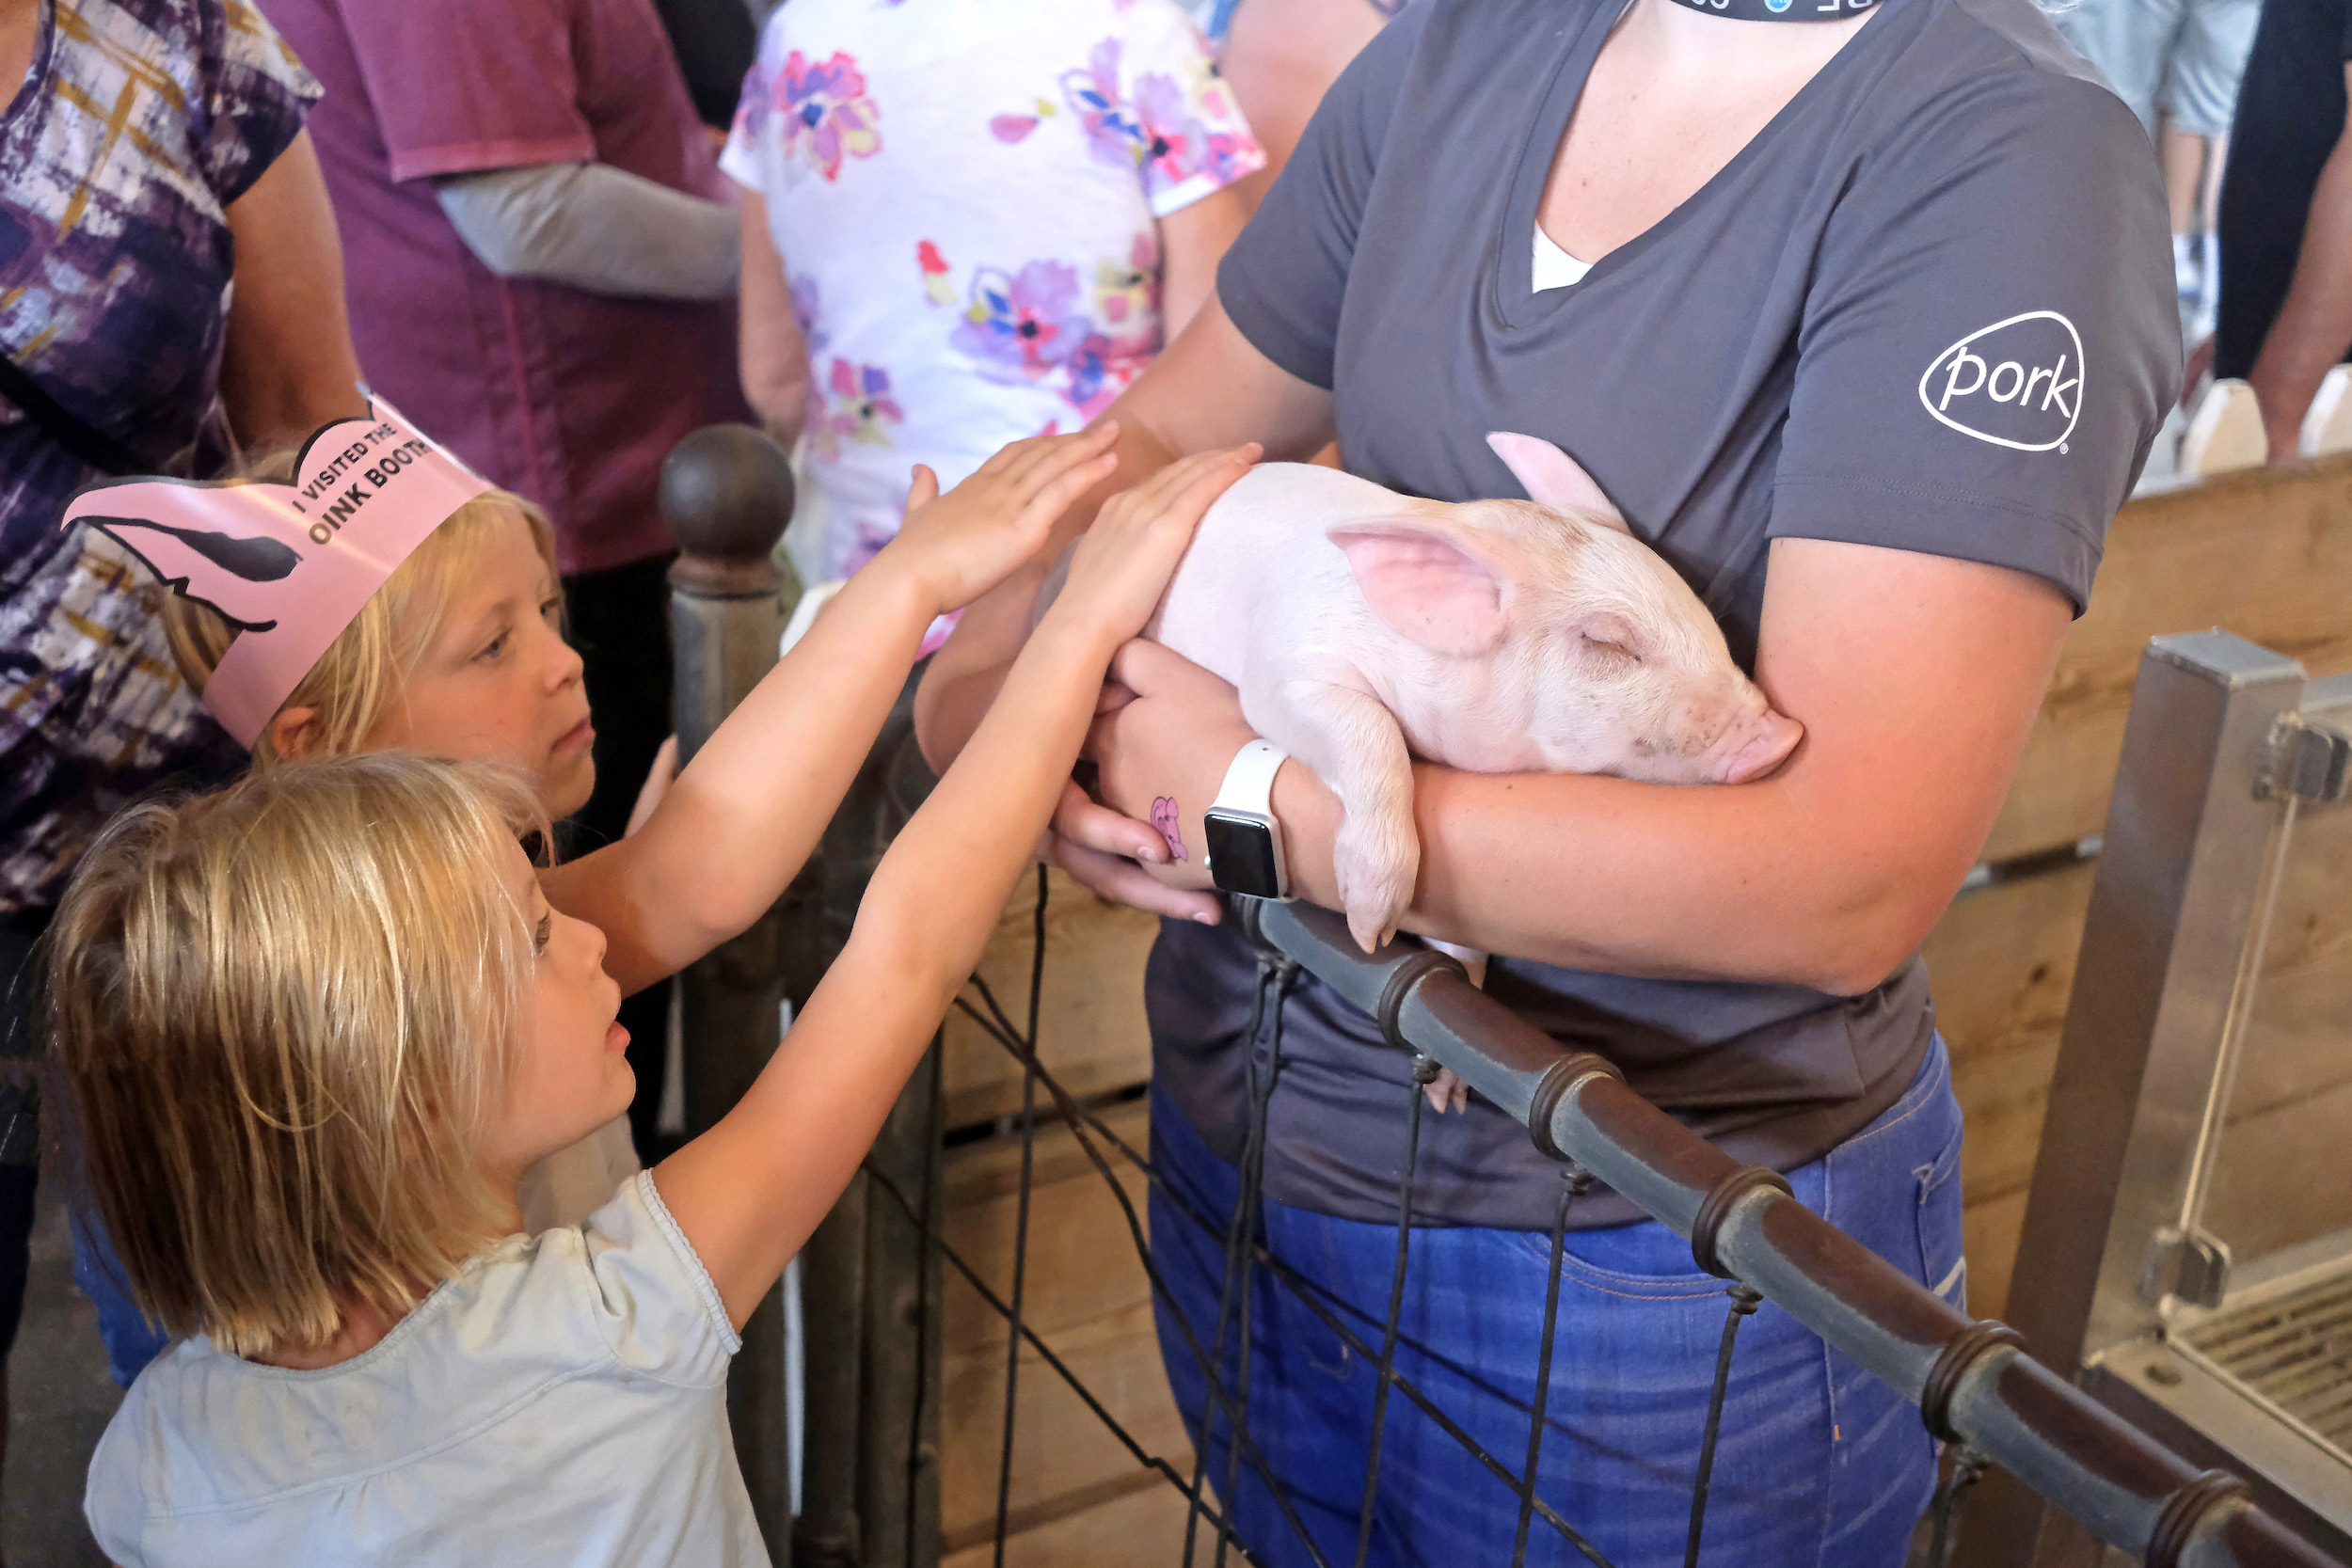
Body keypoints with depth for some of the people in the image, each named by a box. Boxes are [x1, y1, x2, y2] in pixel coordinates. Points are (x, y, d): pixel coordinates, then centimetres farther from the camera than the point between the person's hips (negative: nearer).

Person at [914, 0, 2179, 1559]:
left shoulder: (2005, 149, -20)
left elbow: (1848, 874, -29)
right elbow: (1161, 435, 10)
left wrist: (1245, 805, -23)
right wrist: (983, 678, -10)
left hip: (1638, 1243, -6)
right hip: (1249, 1110, 6)